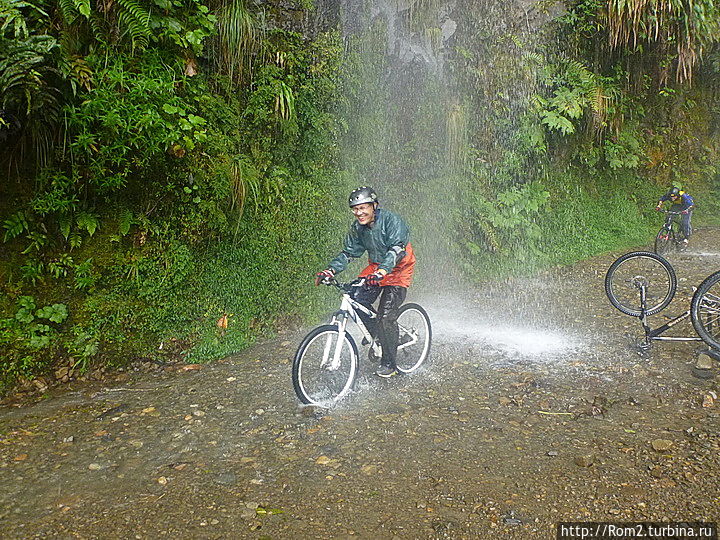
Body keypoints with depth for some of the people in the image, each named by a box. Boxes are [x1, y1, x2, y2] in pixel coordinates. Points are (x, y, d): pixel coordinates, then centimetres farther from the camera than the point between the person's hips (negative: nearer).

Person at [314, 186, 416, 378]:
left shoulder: (391, 220, -24)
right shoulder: (358, 227, -4)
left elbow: (397, 249, -36)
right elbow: (349, 252, 1)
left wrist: (382, 271, -52)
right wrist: (330, 270, -15)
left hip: (398, 269, -6)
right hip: (375, 266, 6)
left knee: (386, 316, -12)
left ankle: (389, 363, 4)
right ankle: (377, 335, 17)